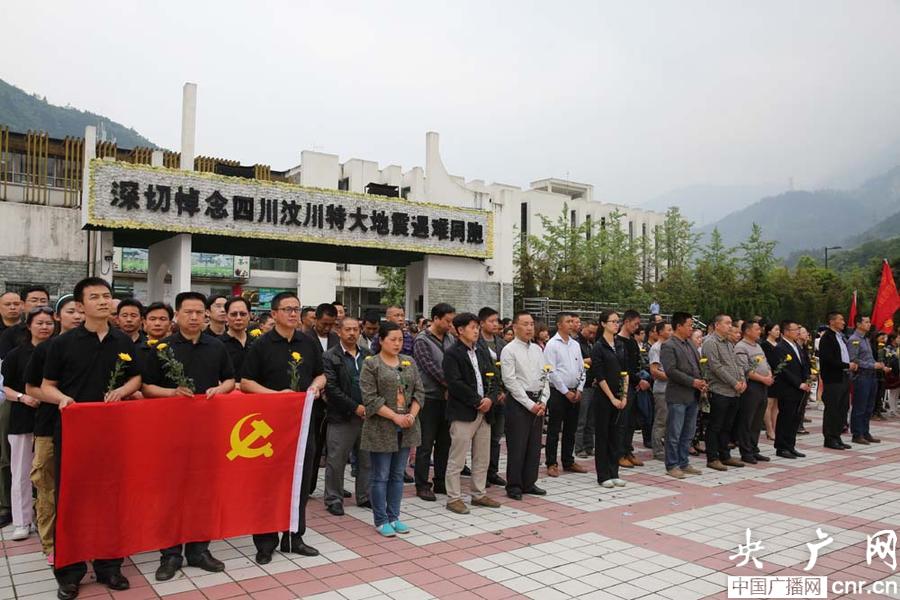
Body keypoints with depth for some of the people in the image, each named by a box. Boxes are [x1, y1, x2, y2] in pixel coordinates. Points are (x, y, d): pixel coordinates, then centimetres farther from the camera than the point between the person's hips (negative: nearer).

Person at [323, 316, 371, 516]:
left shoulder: (368, 355, 11)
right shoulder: (330, 357, -3)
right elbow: (331, 388, -11)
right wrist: (355, 407, -14)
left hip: (367, 416, 4)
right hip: (342, 417, -4)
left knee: (366, 460, 11)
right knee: (336, 462, 3)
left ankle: (365, 496, 24)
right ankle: (333, 500, 16)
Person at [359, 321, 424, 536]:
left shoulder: (409, 362, 10)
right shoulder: (371, 365, -5)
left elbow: (419, 392, 8)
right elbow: (370, 399, -12)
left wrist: (411, 415, -8)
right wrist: (395, 416, -16)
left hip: (406, 428, 5)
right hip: (381, 429, -5)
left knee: (397, 475, 12)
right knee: (380, 476, 3)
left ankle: (394, 517, 22)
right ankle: (381, 520, 14)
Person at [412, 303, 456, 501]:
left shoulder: (450, 339, 9)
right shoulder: (422, 341, -10)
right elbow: (431, 369, -16)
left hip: (446, 397, 6)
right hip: (429, 398, -6)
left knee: (444, 442, 12)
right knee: (426, 444, 0)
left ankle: (440, 482, 23)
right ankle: (422, 485, 10)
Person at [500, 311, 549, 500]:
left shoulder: (538, 349, 12)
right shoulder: (509, 350, -8)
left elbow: (544, 377, 13)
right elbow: (510, 381, -13)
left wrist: (543, 401, -1)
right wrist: (530, 404, -14)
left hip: (538, 402, 6)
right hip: (518, 402, -6)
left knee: (534, 446, 11)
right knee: (517, 447, -1)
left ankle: (529, 483, 23)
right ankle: (514, 486, 11)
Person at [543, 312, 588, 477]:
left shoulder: (576, 344, 11)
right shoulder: (552, 345, -8)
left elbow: (581, 368, 13)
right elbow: (552, 372, -12)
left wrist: (579, 389, 1)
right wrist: (566, 392, -12)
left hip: (575, 393, 6)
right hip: (558, 393, -6)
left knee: (571, 430, 13)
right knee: (554, 430, 0)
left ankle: (568, 461, 23)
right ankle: (551, 464, 8)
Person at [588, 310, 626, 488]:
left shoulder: (620, 345, 10)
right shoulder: (598, 347, -9)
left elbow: (625, 372, 10)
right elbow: (600, 376, -12)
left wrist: (624, 396, 1)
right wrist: (612, 398, -12)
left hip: (618, 396, 6)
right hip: (603, 395, -6)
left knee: (615, 434, 10)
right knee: (602, 434, 2)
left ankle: (613, 473, 17)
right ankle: (603, 475, 9)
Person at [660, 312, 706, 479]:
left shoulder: (691, 343, 15)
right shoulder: (668, 346, -11)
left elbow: (698, 364, 20)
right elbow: (671, 370, -19)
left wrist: (702, 381, 3)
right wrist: (692, 382, -17)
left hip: (693, 396, 8)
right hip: (677, 396, -8)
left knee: (688, 434, 14)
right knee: (674, 434, 0)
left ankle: (684, 463, 23)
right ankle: (672, 466, 8)